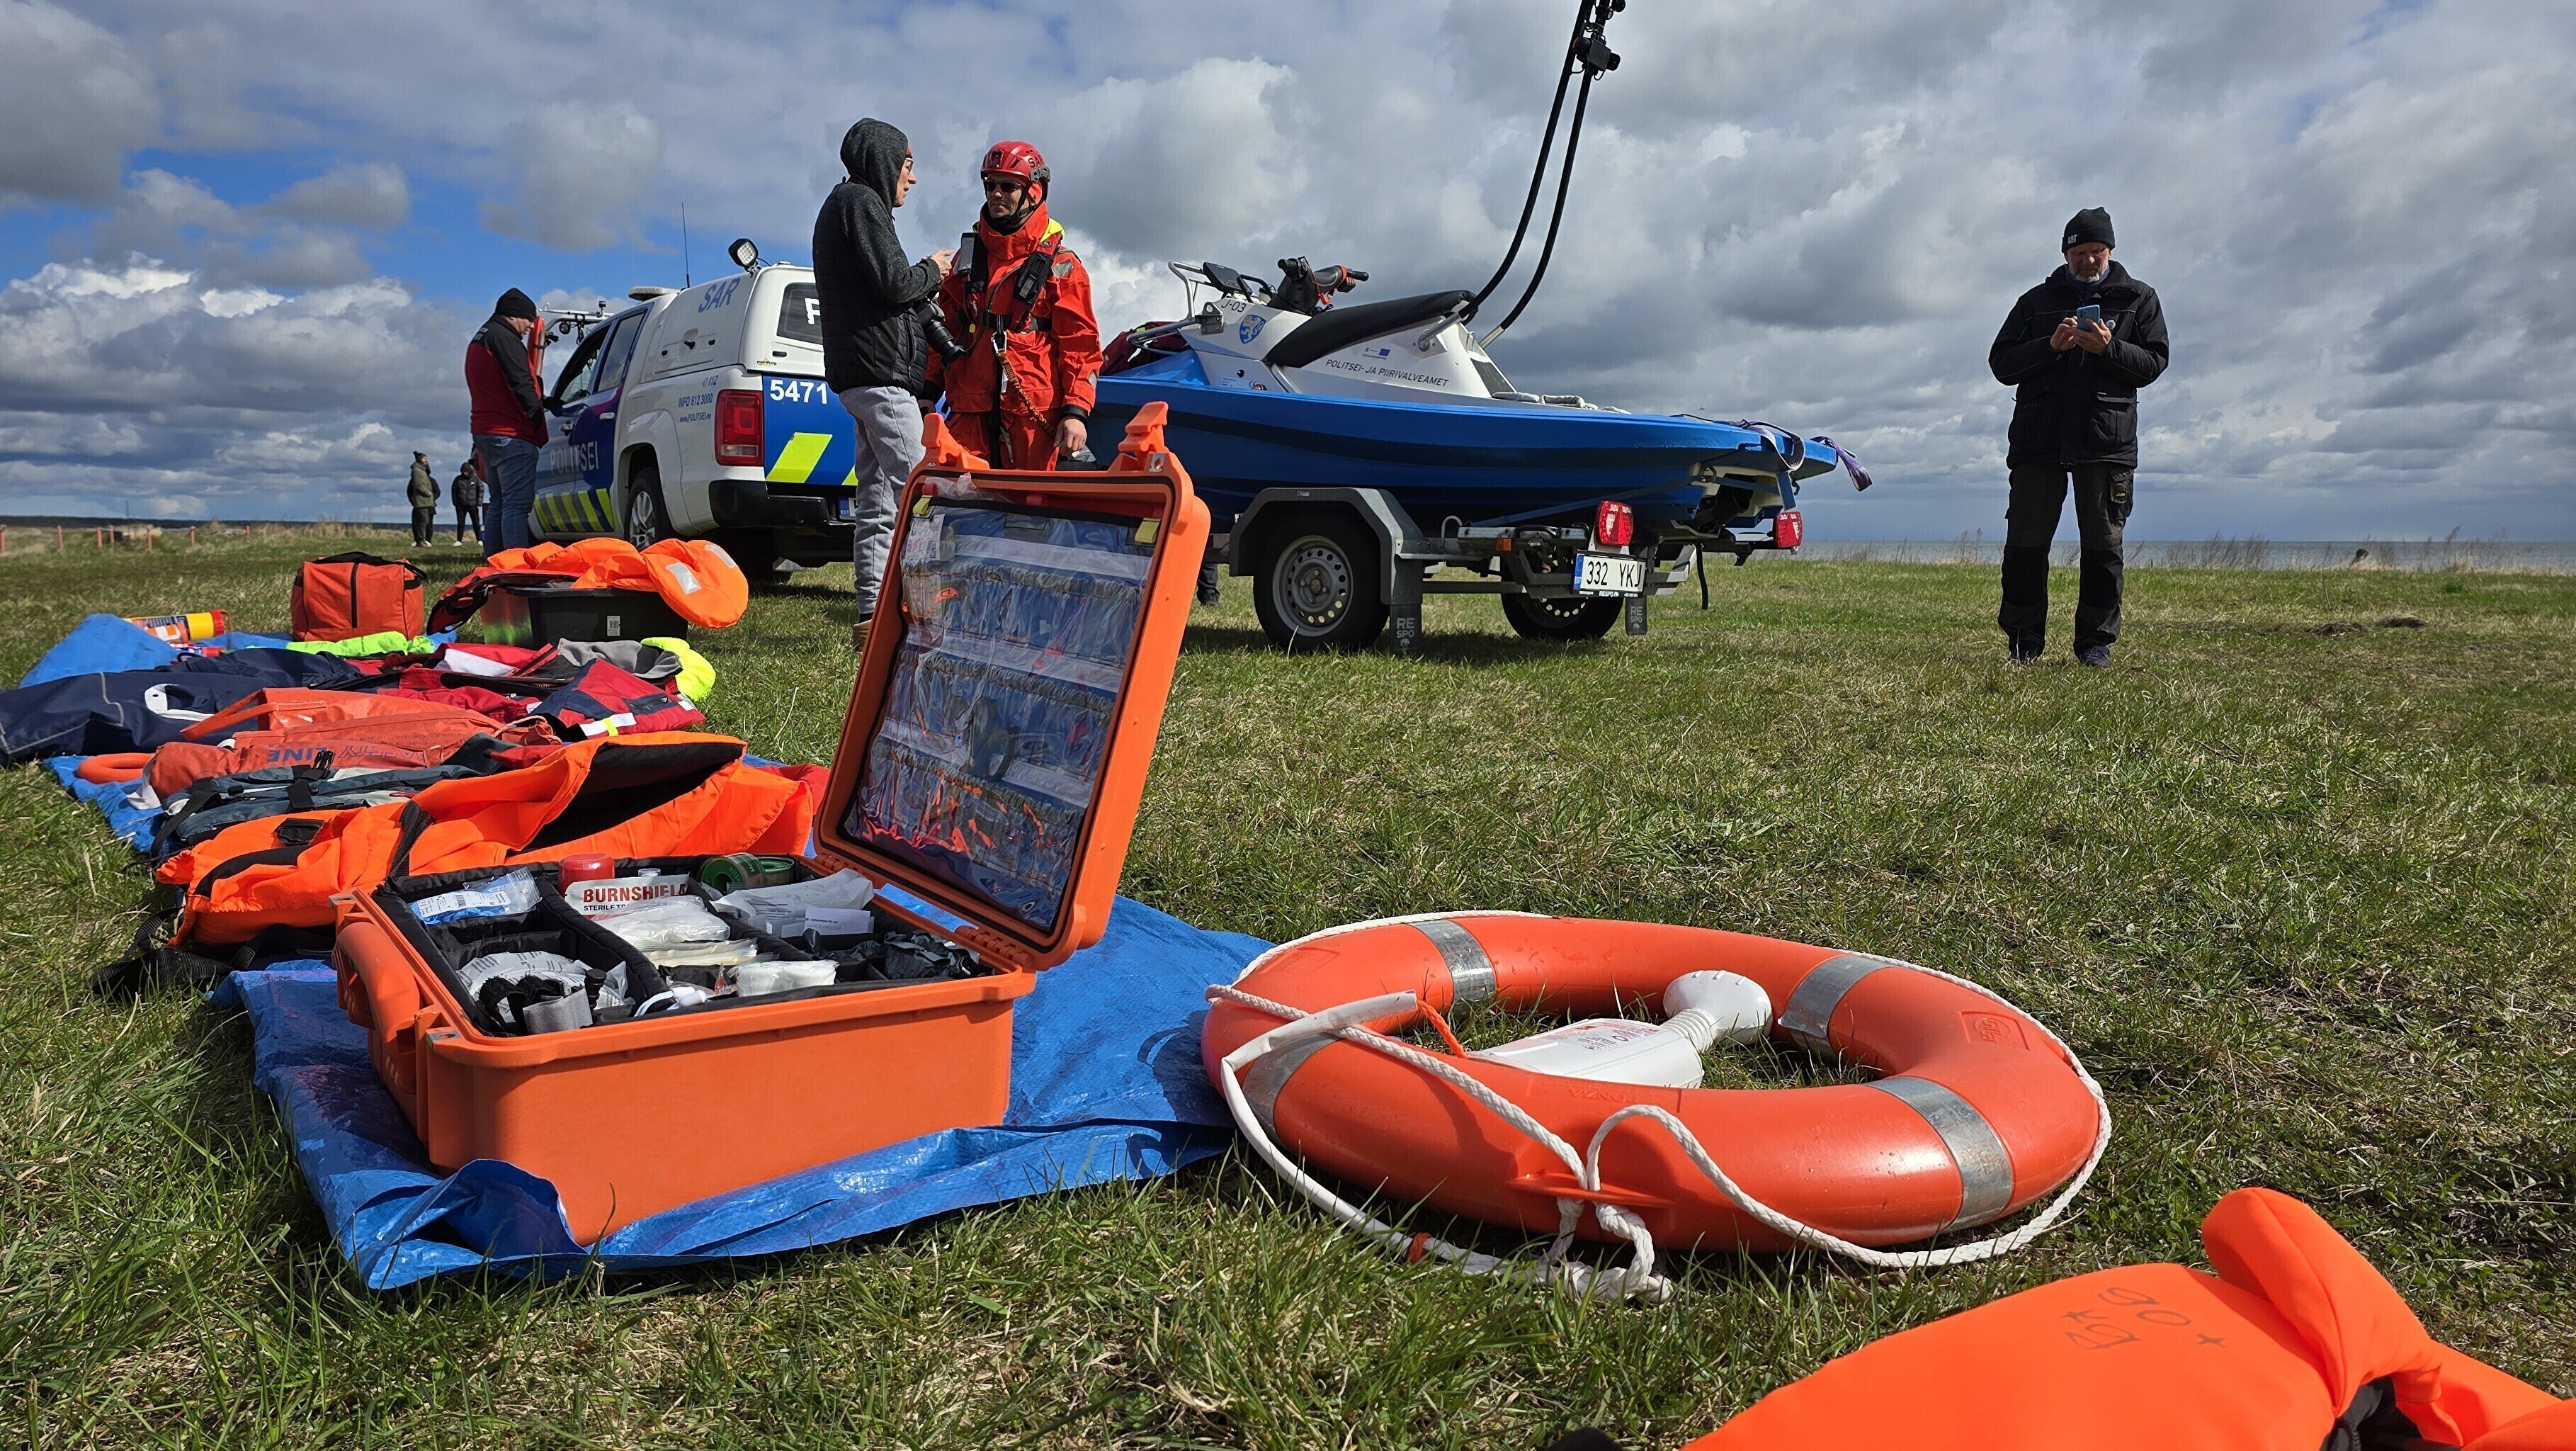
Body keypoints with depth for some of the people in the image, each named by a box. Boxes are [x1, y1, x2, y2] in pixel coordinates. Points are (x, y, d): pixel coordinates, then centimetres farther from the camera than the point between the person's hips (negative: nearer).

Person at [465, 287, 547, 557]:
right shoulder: (504, 337, -7)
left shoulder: (478, 341, 25)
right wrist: (541, 424, -12)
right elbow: (521, 386, -15)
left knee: (500, 506, 14)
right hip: (512, 436, -10)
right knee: (517, 506, -15)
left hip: (485, 433, 10)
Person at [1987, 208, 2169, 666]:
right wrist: (2050, 346, -10)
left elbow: (2153, 364, 4)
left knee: (2103, 547, 0)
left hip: (2107, 442, 0)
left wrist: (2108, 348, -14)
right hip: (2038, 438, 0)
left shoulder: (2139, 299, 13)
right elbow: (2001, 363, 6)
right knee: (2025, 543, -3)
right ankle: (2024, 642, 5)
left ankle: (2096, 641, 8)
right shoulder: (2036, 301, 14)